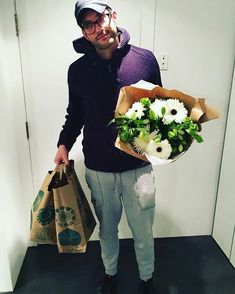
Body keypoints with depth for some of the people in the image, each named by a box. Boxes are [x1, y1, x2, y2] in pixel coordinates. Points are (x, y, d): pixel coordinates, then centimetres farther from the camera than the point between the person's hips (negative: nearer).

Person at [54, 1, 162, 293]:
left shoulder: (144, 59, -4)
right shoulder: (77, 69, 0)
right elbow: (75, 114, 10)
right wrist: (64, 144, -4)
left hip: (138, 166, -1)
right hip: (98, 169, 2)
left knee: (143, 232, 16)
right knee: (107, 229, 22)